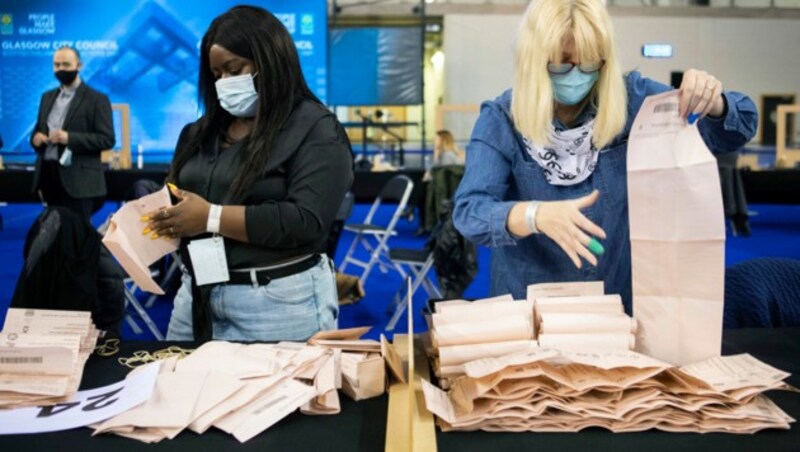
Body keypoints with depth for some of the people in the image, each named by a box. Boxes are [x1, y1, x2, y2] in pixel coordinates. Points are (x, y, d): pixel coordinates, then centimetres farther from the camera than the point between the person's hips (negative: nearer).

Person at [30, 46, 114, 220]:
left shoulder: (97, 99, -3)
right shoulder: (47, 97, 17)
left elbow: (107, 139, -10)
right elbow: (39, 129, 23)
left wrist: (69, 138, -20)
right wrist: (36, 137, -2)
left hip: (78, 181, -6)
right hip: (49, 175, 6)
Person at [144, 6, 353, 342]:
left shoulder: (316, 129, -9)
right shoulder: (201, 131, 13)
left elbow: (306, 221, -20)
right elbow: (172, 197, 18)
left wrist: (212, 218, -21)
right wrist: (149, 218, -5)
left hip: (279, 304, -6)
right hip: (198, 297, 7)